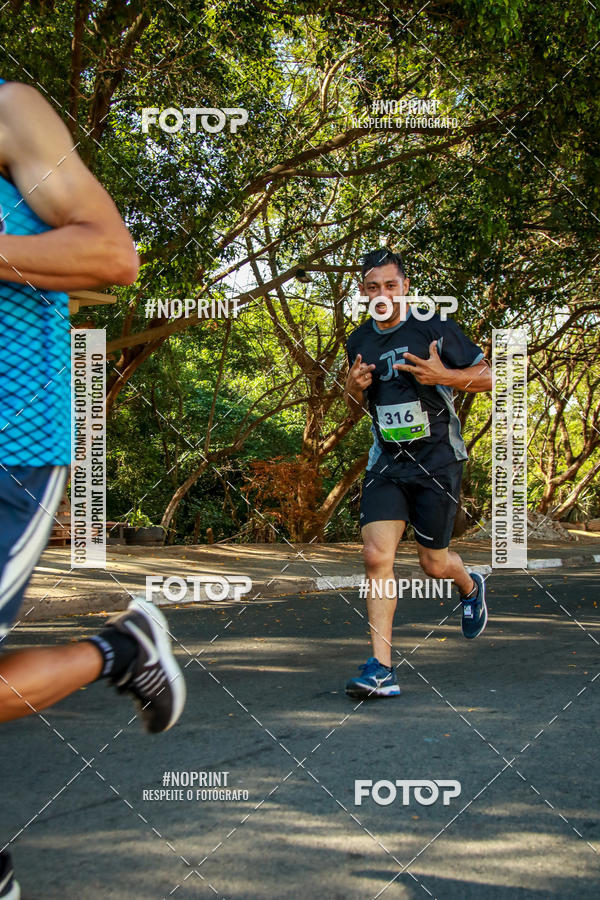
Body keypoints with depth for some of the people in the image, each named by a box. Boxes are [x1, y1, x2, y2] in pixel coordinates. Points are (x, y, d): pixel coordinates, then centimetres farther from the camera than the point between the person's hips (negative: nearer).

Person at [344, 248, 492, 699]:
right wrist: (354, 388, -3)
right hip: (386, 462, 3)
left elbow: (488, 377, -2)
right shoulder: (359, 341, 9)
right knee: (377, 556, -13)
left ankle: (471, 587, 43)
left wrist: (443, 376, -20)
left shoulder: (436, 328, -7)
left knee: (434, 563, 6)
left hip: (437, 460, -3)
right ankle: (382, 669, -10)